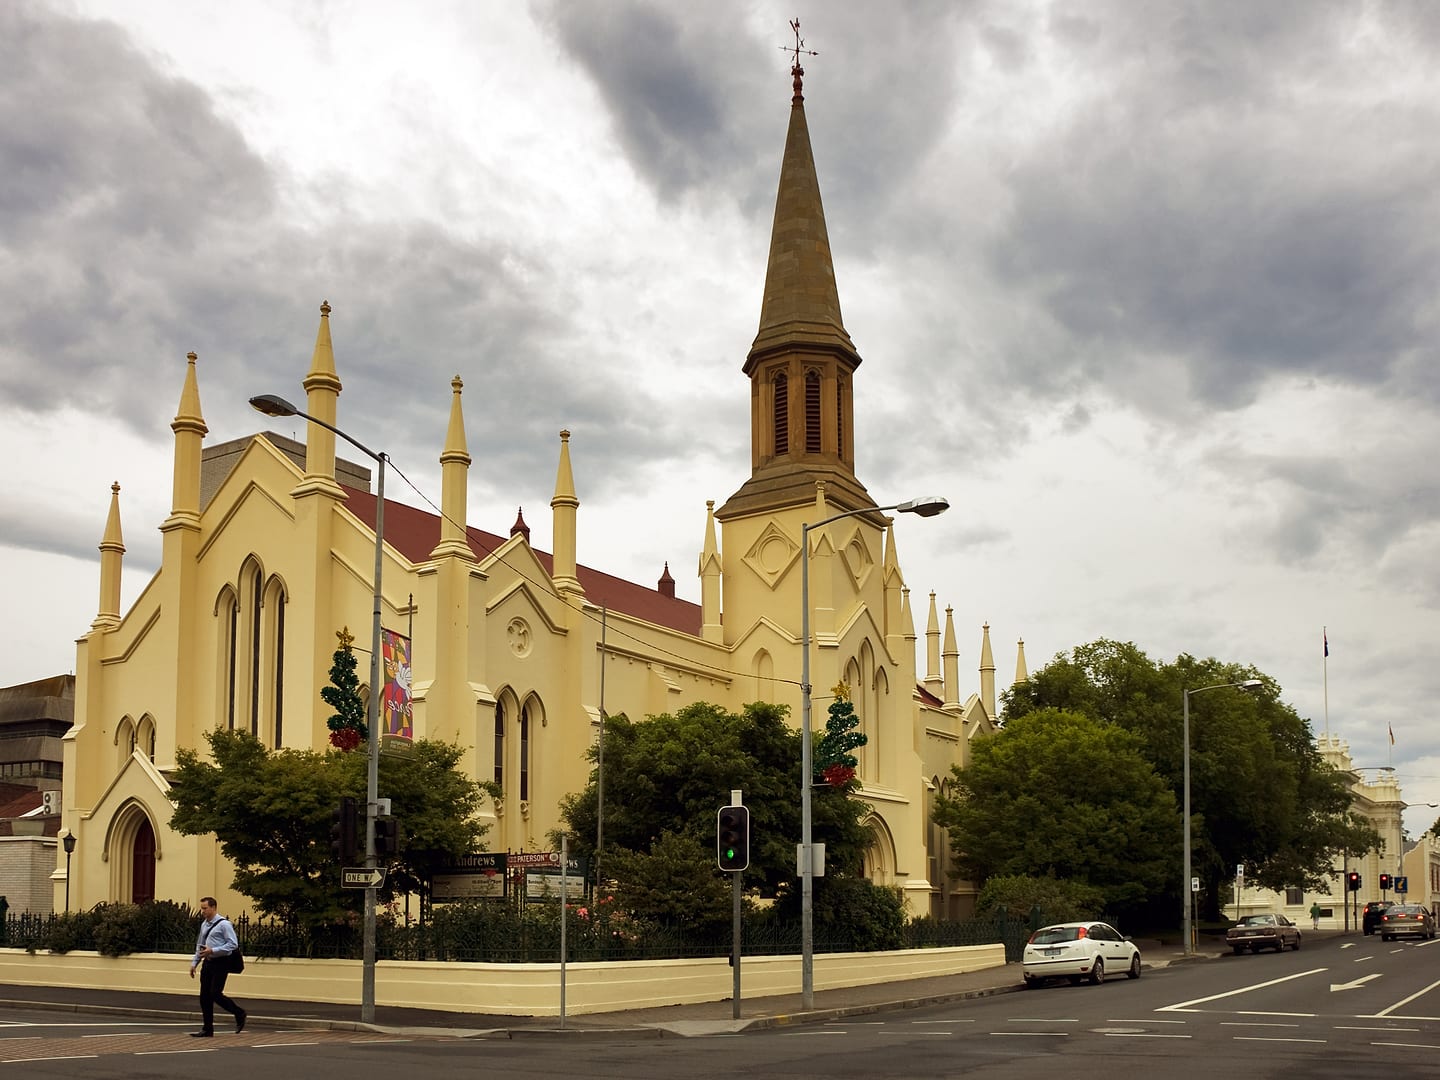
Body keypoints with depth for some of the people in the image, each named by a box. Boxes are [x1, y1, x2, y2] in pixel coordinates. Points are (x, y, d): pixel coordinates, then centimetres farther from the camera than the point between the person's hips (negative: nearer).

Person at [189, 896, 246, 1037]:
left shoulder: (224, 924, -11)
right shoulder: (204, 924, 13)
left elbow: (233, 944, -17)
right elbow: (199, 946, 22)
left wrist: (212, 951, -21)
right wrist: (194, 963, 16)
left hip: (220, 963, -8)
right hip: (208, 962, 8)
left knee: (215, 994, -12)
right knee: (204, 996, 5)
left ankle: (239, 1014, 10)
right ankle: (207, 1029, 14)